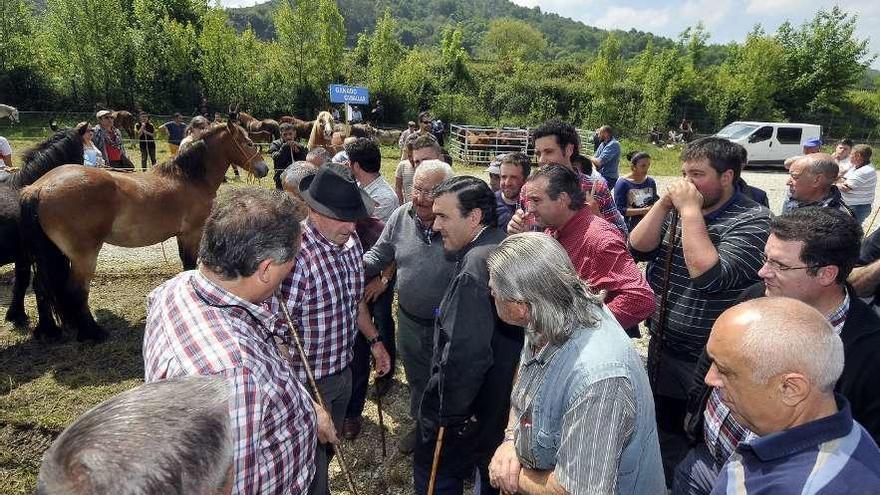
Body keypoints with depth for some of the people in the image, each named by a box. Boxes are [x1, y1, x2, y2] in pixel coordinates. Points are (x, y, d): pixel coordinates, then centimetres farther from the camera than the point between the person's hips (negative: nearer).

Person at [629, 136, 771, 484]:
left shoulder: (753, 220, -16)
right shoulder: (677, 210, 4)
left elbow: (709, 275, -29)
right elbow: (637, 249, -5)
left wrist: (691, 210, -24)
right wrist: (665, 203, -13)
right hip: (661, 354, 6)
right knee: (663, 439, 23)